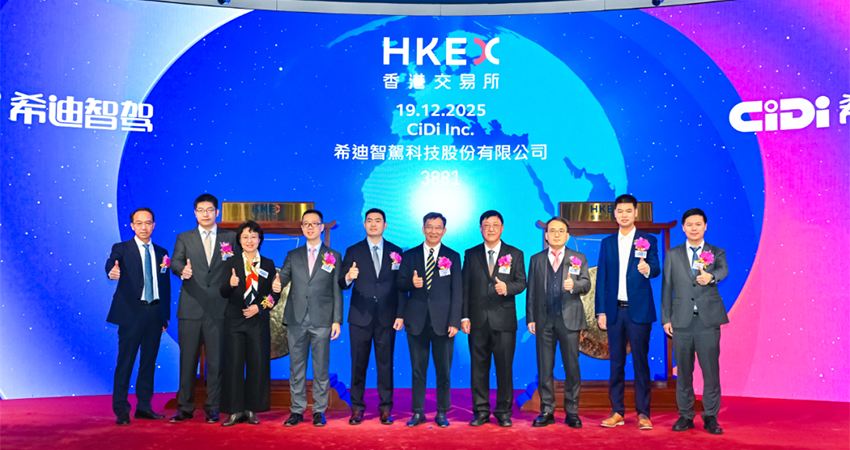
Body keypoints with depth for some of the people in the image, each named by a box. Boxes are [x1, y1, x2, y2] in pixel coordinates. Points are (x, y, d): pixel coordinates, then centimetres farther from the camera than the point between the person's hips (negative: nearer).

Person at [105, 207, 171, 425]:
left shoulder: (161, 253, 13)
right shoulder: (121, 249, 2)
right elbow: (112, 262, -22)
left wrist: (166, 316, 10)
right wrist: (112, 271, -46)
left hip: (155, 313, 4)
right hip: (132, 312, -4)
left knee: (149, 361, 10)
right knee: (125, 362, -3)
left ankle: (144, 407, 19)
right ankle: (121, 410, 4)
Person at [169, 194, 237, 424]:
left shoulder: (231, 238, 11)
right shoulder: (184, 238, 11)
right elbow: (175, 261, -4)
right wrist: (182, 270, -25)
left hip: (218, 309, 0)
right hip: (190, 308, 1)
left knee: (215, 361, 3)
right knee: (187, 360, 5)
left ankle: (212, 408, 13)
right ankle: (185, 407, 15)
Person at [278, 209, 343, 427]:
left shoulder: (334, 256, 7)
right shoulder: (293, 256, 13)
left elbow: (337, 291, 4)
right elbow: (280, 280, 2)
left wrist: (337, 320, -2)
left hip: (322, 321, -2)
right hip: (296, 319, 2)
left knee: (321, 368, 3)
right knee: (296, 368, 7)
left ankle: (319, 411, 13)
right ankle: (297, 410, 16)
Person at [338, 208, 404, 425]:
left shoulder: (396, 252, 7)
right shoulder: (353, 251, 5)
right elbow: (342, 284, -2)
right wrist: (348, 277, -25)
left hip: (386, 318, 0)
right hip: (360, 317, 0)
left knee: (385, 364, 4)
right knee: (358, 364, 5)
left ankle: (385, 408, 14)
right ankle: (357, 408, 15)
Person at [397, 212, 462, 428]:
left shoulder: (453, 257, 5)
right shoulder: (410, 255, 9)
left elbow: (457, 292, 1)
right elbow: (401, 285, 9)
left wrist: (454, 321, -7)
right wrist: (411, 282, -14)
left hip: (443, 321, -1)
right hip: (416, 321, 1)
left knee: (444, 370, 5)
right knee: (418, 370, 7)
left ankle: (442, 413, 16)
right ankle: (418, 412, 17)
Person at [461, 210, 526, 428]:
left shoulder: (515, 254, 8)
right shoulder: (471, 254, 10)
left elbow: (521, 283, 2)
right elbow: (465, 287, 7)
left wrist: (507, 287, -21)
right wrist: (464, 316, 0)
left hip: (504, 320, -1)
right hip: (478, 320, 1)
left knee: (505, 367, 2)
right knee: (479, 367, 5)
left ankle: (504, 412, 14)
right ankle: (481, 411, 15)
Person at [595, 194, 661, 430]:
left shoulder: (648, 240, 3)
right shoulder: (607, 243, 11)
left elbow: (656, 269, -11)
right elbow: (601, 278, 9)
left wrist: (648, 269, -35)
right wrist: (601, 311, 3)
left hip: (639, 310, -3)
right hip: (614, 310, 3)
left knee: (640, 362, 0)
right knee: (616, 363, 7)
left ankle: (643, 413, 8)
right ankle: (617, 412, 15)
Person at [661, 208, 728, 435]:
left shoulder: (716, 253, 7)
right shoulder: (673, 255, 10)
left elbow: (723, 270, -15)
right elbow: (666, 288, 8)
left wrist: (710, 277, -39)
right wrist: (666, 318, 2)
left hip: (708, 320, -1)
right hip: (682, 321, 1)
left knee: (711, 371, 0)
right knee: (683, 371, 7)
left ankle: (711, 417, 12)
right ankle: (685, 416, 17)